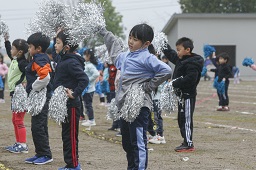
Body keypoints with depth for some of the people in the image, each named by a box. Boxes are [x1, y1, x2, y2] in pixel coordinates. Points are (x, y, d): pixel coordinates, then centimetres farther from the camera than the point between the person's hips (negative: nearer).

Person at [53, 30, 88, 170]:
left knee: (71, 136, -3)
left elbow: (84, 79, -26)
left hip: (71, 105, -10)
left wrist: (75, 94, -24)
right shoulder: (61, 59, 9)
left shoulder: (72, 62, -19)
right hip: (64, 105, 10)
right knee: (66, 135, 15)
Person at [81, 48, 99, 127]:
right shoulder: (86, 64, 11)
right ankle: (90, 119, 22)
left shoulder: (90, 66, -18)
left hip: (89, 89, -10)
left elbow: (96, 74, -29)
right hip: (86, 88, 10)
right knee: (87, 104, 15)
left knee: (88, 104, -2)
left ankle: (91, 120, 4)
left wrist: (88, 80, -22)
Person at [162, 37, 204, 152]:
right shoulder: (180, 59, 13)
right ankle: (186, 142, 20)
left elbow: (190, 78, -27)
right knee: (181, 119, 14)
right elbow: (170, 54, 30)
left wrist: (175, 83, -24)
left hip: (188, 95, -10)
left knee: (186, 119, -8)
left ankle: (188, 144, -6)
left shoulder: (192, 63, -17)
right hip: (182, 95, 10)